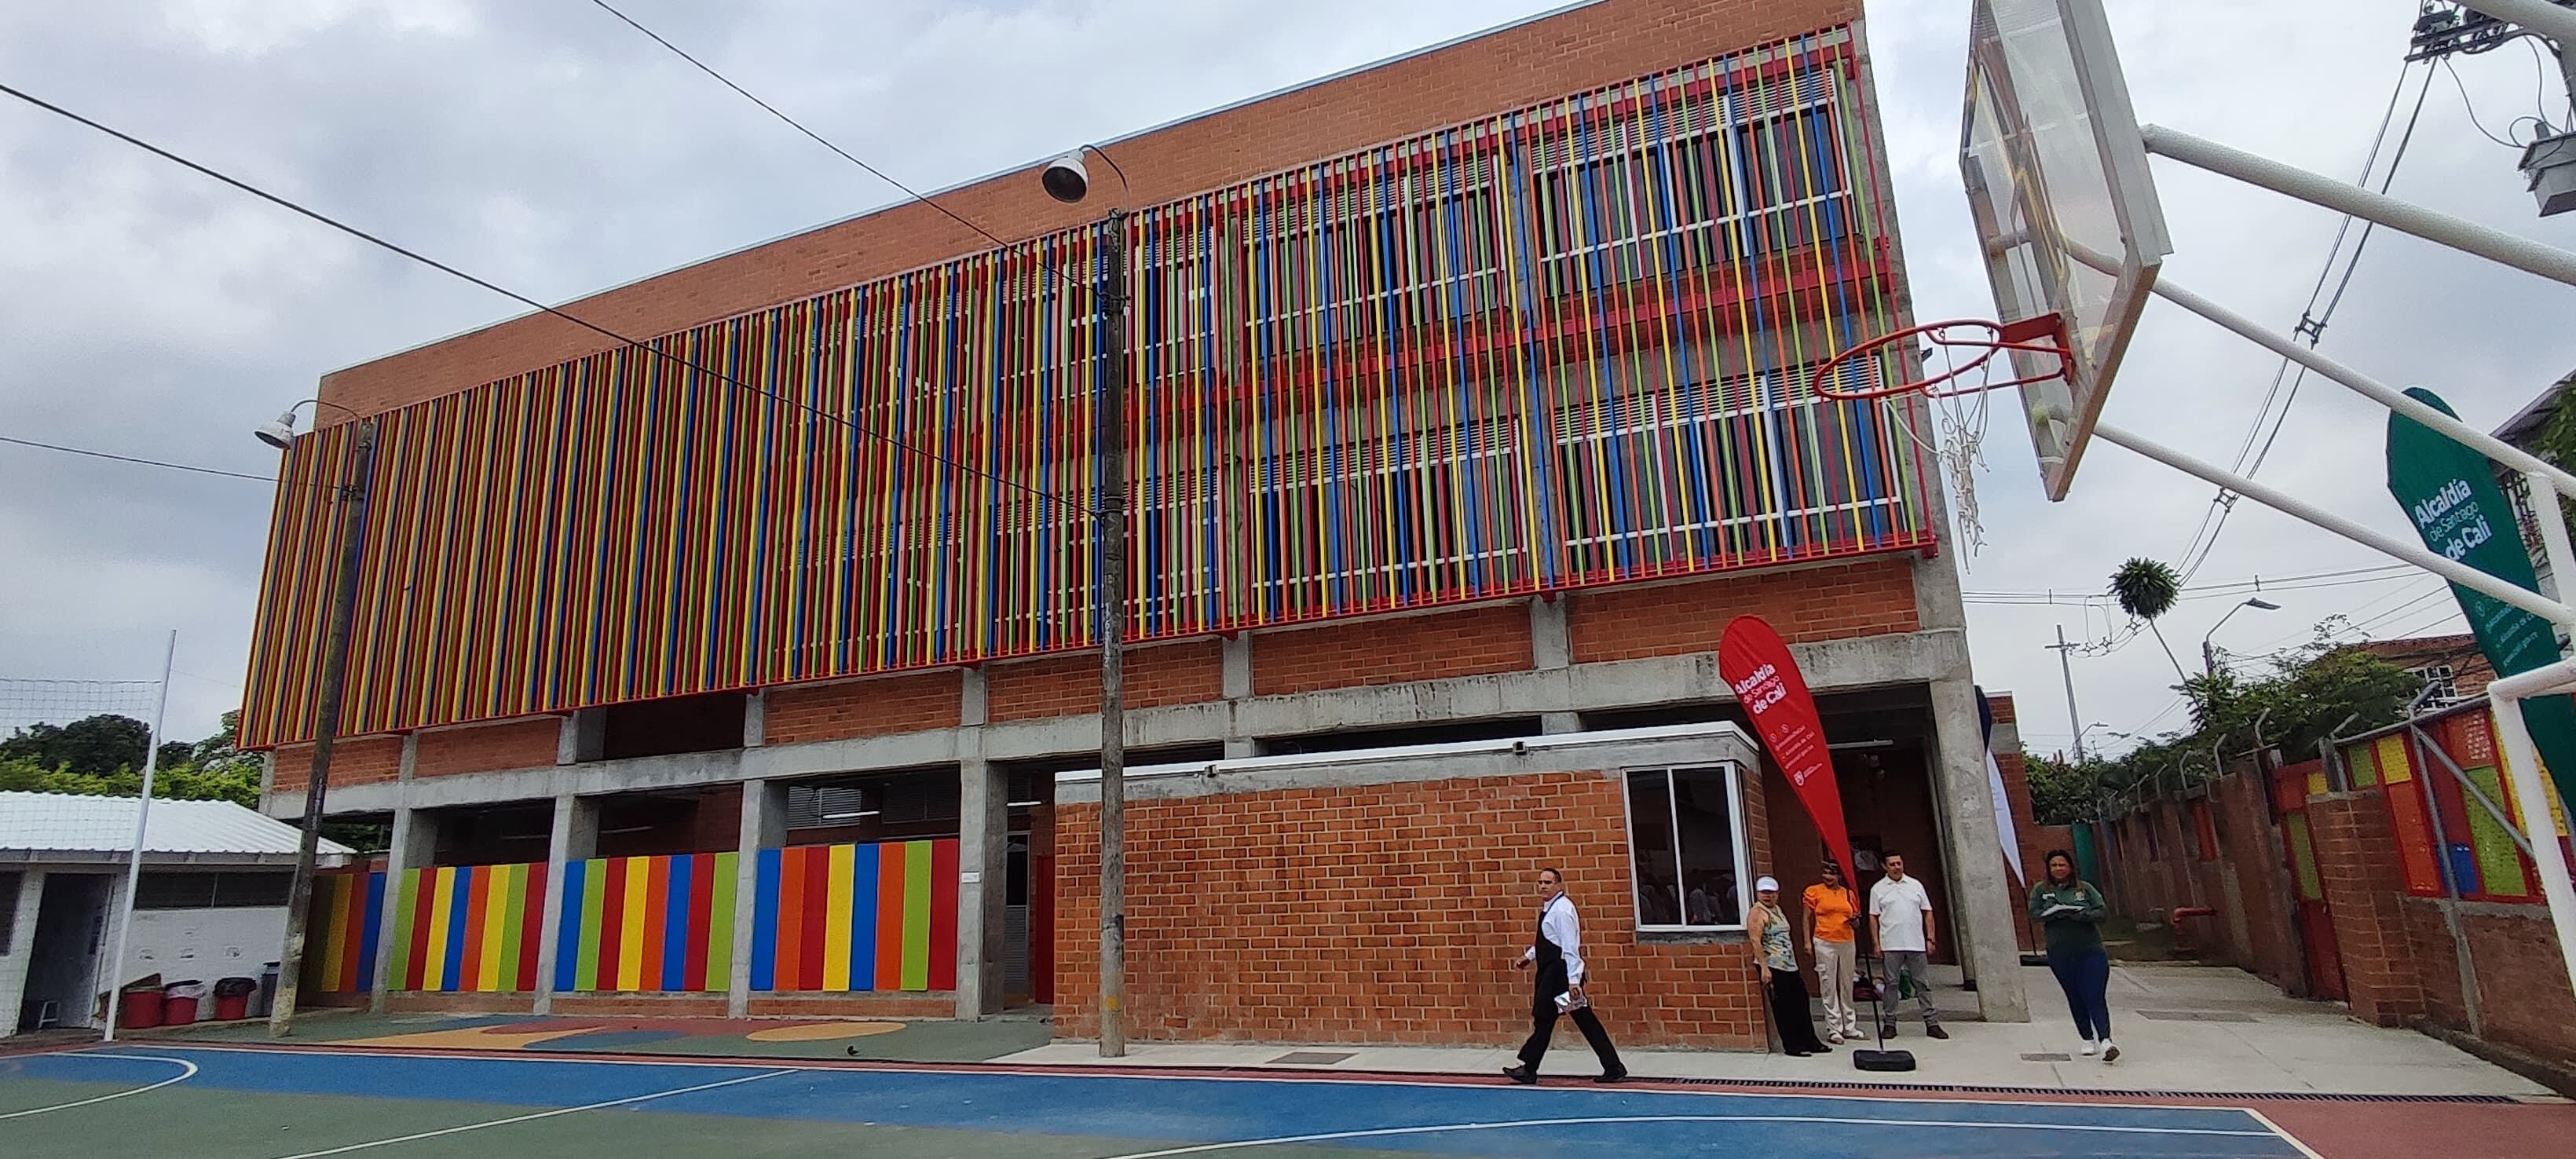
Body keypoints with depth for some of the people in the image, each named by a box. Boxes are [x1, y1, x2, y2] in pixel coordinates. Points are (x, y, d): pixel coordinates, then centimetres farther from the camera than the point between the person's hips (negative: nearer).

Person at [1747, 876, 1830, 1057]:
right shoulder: (1757, 913, -11)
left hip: (1789, 965, 9)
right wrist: (1764, 968, -24)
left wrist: (1795, 962, 22)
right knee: (1783, 1007, -1)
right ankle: (1792, 1046, 7)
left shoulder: (1777, 909, 16)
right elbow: (1756, 942, -18)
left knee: (1801, 1003, 11)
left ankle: (1809, 1041, 22)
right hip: (1772, 967, -9)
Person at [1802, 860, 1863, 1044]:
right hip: (1825, 944, -4)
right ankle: (1833, 1029, 2)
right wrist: (1808, 942, -6)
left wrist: (1855, 920, -4)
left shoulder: (1849, 894, 11)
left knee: (1847, 986, 11)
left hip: (1847, 943, 4)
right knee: (1829, 987, -2)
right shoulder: (1814, 891, -1)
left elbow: (1854, 921, 20)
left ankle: (1850, 1027, 20)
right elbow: (1808, 918, 1)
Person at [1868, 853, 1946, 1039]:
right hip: (1890, 945, -2)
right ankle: (1889, 1024, 7)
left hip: (1917, 944, 2)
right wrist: (1876, 944, -3)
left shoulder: (1915, 885, 10)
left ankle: (1932, 1023, 9)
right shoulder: (1878, 889, 4)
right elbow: (1873, 918, 3)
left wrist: (1931, 938, 3)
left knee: (1923, 984, 4)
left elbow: (1927, 912, 11)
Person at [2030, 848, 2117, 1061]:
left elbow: (2102, 910, 0)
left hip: (2091, 952, -1)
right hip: (2060, 955, 1)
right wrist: (2055, 913, -18)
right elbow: (2034, 914, 0)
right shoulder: (2041, 889, 6)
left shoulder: (2085, 888, 6)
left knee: (2095, 998, -10)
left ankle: (2105, 1041, -16)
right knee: (2075, 999, 9)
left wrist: (2082, 915, -19)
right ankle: (2088, 1040, 21)